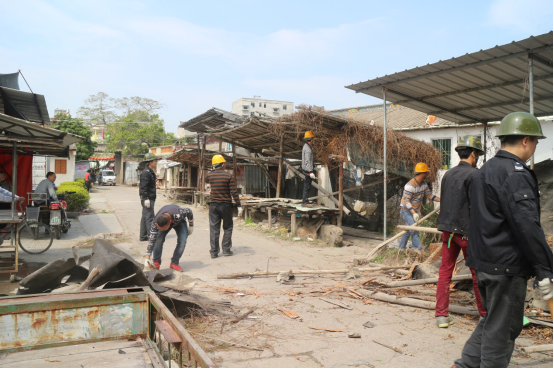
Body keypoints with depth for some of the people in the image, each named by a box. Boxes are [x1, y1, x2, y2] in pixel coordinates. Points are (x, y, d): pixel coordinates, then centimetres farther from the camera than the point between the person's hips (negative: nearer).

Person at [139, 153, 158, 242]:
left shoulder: (150, 172, 17)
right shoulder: (146, 172, -15)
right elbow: (143, 187, -20)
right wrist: (146, 199, -23)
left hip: (150, 198, 10)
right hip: (147, 199, -10)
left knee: (145, 217, 13)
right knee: (150, 218, -8)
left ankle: (143, 236, 18)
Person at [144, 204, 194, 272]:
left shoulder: (178, 215, -46)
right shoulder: (155, 223, -36)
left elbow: (189, 211, -25)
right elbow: (152, 240, -30)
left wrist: (191, 226, -12)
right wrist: (147, 258, -30)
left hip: (179, 222, -1)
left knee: (182, 241, -22)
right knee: (159, 239, -23)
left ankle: (174, 263, -7)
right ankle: (156, 262, -4)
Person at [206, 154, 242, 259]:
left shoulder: (210, 175, 0)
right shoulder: (228, 176, -9)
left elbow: (206, 180, 27)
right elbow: (234, 192, -12)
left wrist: (214, 171, 25)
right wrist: (239, 206, -9)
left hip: (213, 205, 3)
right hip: (225, 205, -2)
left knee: (214, 228, 6)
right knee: (227, 227, 12)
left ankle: (214, 251, 6)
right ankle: (226, 249, 11)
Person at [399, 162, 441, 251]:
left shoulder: (423, 184, 5)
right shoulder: (410, 185, -24)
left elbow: (430, 195, 8)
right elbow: (406, 202, -25)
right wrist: (414, 213, -33)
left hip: (414, 211, 9)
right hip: (406, 211, -9)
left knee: (408, 231, 14)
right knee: (414, 230, -18)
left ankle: (401, 249, 23)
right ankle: (418, 250, -17)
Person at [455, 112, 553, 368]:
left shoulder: (483, 171, 14)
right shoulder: (516, 174, -16)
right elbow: (527, 226, -22)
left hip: (482, 262, 9)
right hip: (507, 266, -9)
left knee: (492, 321, 21)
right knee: (502, 328, 4)